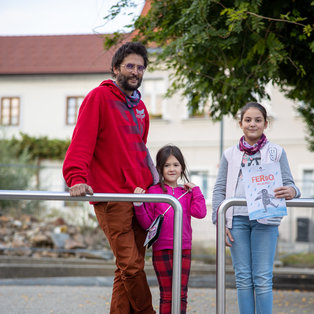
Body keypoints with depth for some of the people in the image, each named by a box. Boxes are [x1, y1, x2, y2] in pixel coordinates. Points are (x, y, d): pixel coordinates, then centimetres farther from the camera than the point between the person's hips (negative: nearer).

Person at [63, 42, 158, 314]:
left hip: (139, 195, 7)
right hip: (111, 196, -7)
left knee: (129, 267, 6)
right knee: (130, 264, -13)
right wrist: (77, 178, -23)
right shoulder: (99, 97, -2)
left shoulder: (140, 107, 20)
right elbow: (81, 142, -11)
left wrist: (152, 180, 20)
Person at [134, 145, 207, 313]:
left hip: (184, 249, 3)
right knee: (167, 295, 2)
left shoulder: (187, 192, 8)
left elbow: (200, 213, -7)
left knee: (182, 294, 8)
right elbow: (147, 223, -5)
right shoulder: (153, 191, -3)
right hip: (162, 249, -3)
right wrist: (138, 204, -19)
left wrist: (195, 189, -5)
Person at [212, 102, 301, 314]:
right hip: (237, 219, 2)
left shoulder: (276, 152, 9)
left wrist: (291, 192, -21)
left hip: (265, 220, -1)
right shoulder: (230, 155, 12)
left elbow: (288, 183, 5)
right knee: (243, 278, 4)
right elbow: (219, 189, 10)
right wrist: (220, 222, -1)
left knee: (263, 278, -3)